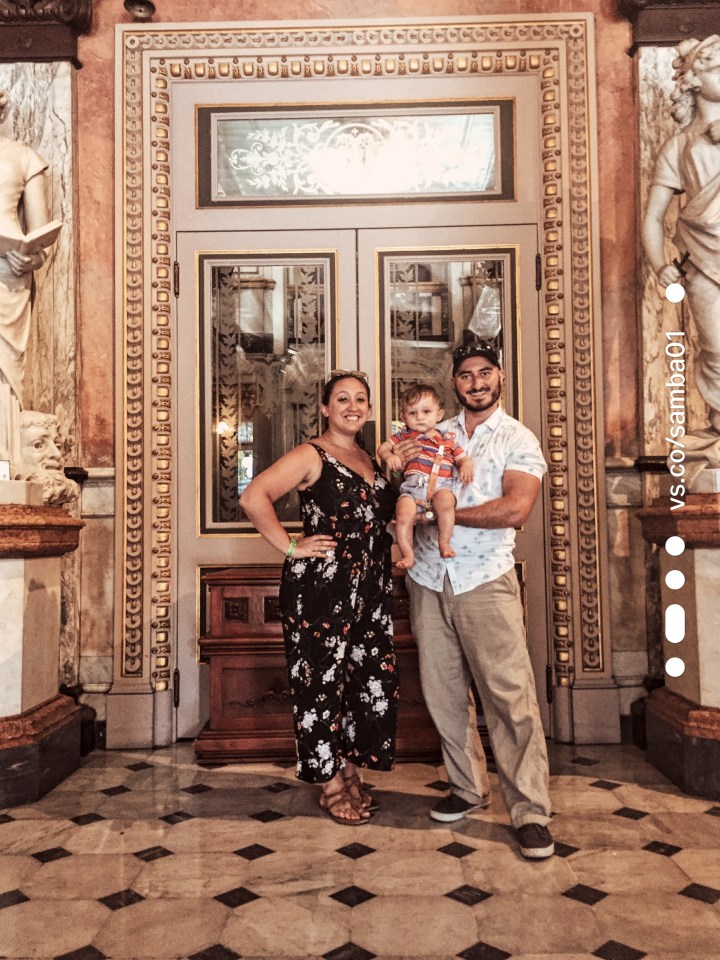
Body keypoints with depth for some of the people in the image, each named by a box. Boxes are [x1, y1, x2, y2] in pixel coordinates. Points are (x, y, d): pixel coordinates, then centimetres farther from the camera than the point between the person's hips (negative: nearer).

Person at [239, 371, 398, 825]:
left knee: (371, 678, 11)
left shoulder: (371, 459, 15)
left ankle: (352, 773, 28)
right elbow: (253, 497, -17)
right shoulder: (312, 456, -6)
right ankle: (331, 784, 18)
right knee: (323, 681, 2)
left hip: (371, 590, 7)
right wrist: (291, 546, -16)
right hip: (321, 588, -7)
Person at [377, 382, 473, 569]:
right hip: (412, 485, 0)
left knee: (445, 501, -35)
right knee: (403, 513, -28)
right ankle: (407, 553, -13)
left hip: (441, 485, 0)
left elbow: (463, 458, 23)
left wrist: (466, 466, 0)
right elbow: (382, 448, 21)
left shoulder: (448, 438, 21)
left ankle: (444, 543, -19)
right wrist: (390, 456, -1)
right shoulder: (404, 436, 21)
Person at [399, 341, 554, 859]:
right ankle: (469, 788, 25)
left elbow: (514, 509, -14)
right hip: (428, 578, 5)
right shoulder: (434, 435, 14)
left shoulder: (519, 440, 1)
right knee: (443, 692, 9)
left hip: (485, 580, -4)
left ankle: (531, 811, 6)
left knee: (510, 695, -6)